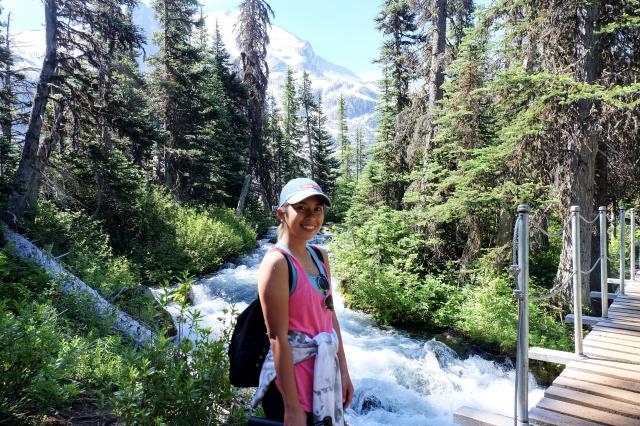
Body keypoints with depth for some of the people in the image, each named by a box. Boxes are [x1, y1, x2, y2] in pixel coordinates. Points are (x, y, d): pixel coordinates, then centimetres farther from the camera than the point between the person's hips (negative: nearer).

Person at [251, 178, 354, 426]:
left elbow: (330, 316, 8)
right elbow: (278, 338, -21)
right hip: (291, 376, -7)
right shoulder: (277, 263, -19)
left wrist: (343, 371, 8)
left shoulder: (320, 256, 4)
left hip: (325, 375, 7)